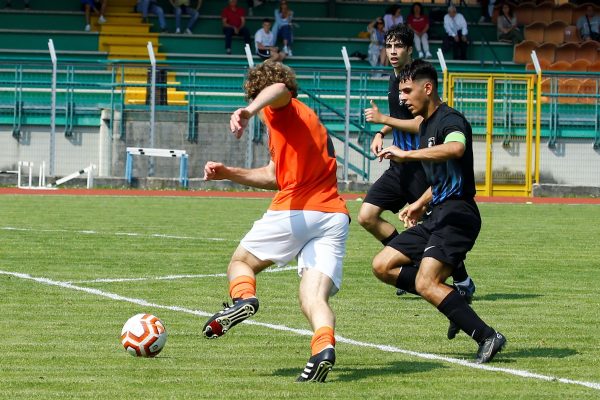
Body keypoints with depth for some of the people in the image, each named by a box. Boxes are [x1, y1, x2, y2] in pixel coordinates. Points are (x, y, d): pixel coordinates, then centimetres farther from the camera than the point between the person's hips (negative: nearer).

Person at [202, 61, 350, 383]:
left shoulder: (284, 112, 6)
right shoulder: (309, 123, 33)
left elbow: (279, 89, -22)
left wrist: (250, 111, -41)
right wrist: (229, 173, 34)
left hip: (296, 211, -7)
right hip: (334, 215, 7)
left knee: (241, 262, 14)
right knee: (314, 299, -6)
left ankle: (243, 297, -17)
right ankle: (324, 346, -35)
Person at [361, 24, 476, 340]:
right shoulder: (395, 79, 13)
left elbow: (420, 124, -20)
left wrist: (384, 120, -16)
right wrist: (382, 133, 12)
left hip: (420, 168, -9)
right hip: (399, 167, 9)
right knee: (367, 216, -1)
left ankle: (463, 283, 10)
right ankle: (413, 263, 10)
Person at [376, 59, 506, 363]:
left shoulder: (450, 120, -11)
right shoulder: (426, 125, 20)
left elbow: (455, 149, -37)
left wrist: (406, 154, -34)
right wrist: (420, 204, 27)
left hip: (457, 215, -10)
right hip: (438, 216, 10)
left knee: (426, 283, -22)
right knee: (384, 263, 5)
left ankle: (487, 336, -18)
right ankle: (454, 301, 7)